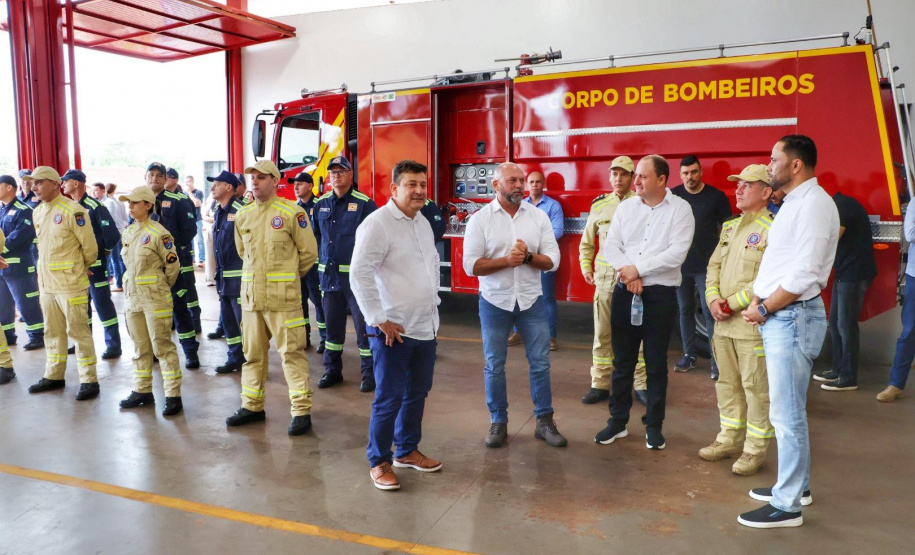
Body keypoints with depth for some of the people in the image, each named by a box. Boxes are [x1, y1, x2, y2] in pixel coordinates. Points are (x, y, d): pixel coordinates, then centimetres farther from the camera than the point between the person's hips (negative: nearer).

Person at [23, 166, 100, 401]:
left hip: (71, 283, -7)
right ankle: (54, 376, 29)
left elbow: (89, 246, -10)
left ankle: (89, 380, 7)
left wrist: (82, 267, 5)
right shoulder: (37, 212, 11)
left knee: (78, 331, -2)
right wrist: (41, 277, 17)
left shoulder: (73, 210, -14)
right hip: (46, 282, 8)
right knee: (52, 332, 16)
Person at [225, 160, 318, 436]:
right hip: (250, 294, 6)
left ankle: (302, 411, 5)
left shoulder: (291, 212, -8)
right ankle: (252, 406, 28)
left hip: (283, 297, -6)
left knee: (291, 352, -4)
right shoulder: (242, 215, 9)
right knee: (252, 352, 14)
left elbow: (308, 252, -2)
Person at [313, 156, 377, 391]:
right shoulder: (321, 203, 9)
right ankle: (332, 370, 26)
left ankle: (370, 373, 12)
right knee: (332, 323, 13)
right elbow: (316, 236, 17)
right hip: (329, 274, 5)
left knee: (363, 324, 0)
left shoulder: (364, 204, -6)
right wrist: (319, 265, 13)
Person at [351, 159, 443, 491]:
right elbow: (359, 274, -20)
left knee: (417, 394, 16)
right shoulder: (378, 223, -15)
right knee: (389, 399, 1)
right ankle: (379, 462, 18)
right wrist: (380, 320, -18)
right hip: (393, 330, -8)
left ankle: (407, 451, 33)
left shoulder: (423, 222, 11)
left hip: (425, 327, 8)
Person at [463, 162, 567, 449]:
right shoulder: (480, 219, -5)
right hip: (494, 301, -1)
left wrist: (528, 257, -20)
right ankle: (498, 422, 23)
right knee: (494, 365, 8)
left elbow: (552, 261, -2)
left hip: (532, 300, 2)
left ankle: (545, 421, 21)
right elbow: (471, 265, -11)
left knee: (540, 361, 7)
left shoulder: (539, 216, 0)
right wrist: (507, 260, -21)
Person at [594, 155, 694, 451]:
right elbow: (611, 245, 0)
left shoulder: (680, 209, -5)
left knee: (656, 364, 8)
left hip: (661, 294, -3)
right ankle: (618, 421, 23)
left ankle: (654, 425, 22)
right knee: (622, 361, 10)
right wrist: (628, 274, -15)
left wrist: (638, 268, -15)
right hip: (624, 291, 3)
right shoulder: (626, 207, 7)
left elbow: (676, 253, -16)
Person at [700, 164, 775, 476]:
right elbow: (714, 266, 15)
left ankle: (756, 450, 15)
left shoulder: (772, 229, -11)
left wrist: (732, 303, -16)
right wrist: (713, 299, -2)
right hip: (723, 322, 8)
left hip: (752, 324, -7)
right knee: (727, 383, 16)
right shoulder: (730, 227, 15)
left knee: (756, 388, 2)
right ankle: (730, 439, 29)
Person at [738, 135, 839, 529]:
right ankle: (796, 485, 31)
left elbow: (804, 275, -21)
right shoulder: (794, 203, 16)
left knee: (787, 414, -3)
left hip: (793, 318, -10)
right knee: (787, 410, 18)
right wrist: (759, 302, 6)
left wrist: (763, 309, -13)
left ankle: (787, 505, 7)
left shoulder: (814, 203, -15)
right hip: (779, 318, 10)